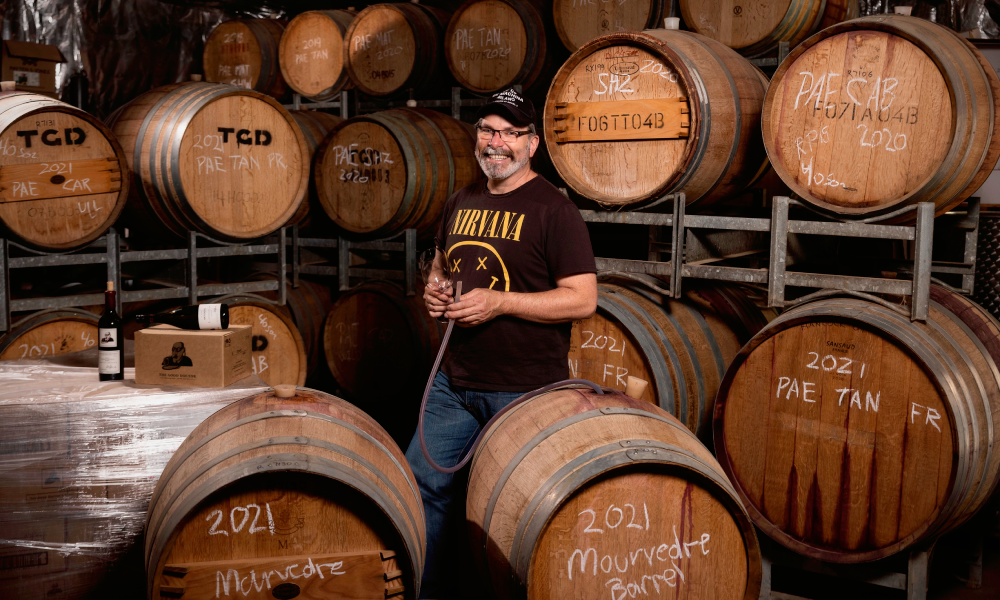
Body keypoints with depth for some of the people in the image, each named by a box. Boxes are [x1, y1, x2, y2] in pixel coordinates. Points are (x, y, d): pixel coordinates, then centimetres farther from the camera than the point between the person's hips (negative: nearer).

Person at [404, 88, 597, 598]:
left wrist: (499, 302, -20)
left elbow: (583, 299, -15)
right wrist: (435, 288, 3)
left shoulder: (554, 209, -10)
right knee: (423, 482, 9)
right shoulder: (462, 202, 12)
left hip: (526, 390, -6)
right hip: (455, 381, 7)